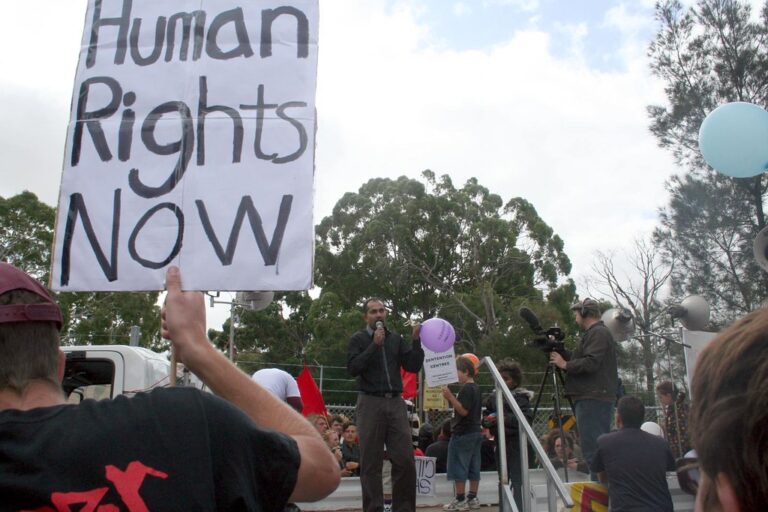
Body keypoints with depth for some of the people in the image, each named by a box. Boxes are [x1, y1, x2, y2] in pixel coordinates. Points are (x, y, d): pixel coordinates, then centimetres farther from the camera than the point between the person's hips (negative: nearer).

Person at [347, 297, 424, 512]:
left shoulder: (396, 339, 14)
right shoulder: (358, 339, 4)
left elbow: (414, 366, 7)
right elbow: (352, 368, -9)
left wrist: (416, 341, -5)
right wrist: (374, 345, -12)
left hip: (396, 402, 3)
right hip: (370, 402, -3)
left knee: (405, 460, -1)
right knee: (371, 462, 1)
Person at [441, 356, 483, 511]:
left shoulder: (466, 389, -16)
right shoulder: (476, 388, 15)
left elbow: (463, 411, -22)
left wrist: (450, 397, -25)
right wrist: (451, 398, 15)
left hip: (462, 434, -10)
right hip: (476, 432, 10)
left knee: (458, 467, -4)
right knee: (473, 467, 11)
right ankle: (472, 498, 16)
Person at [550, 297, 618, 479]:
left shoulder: (598, 333, -8)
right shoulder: (595, 333, 23)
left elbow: (591, 363, -20)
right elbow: (579, 362, 24)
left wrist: (565, 364, -9)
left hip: (593, 400, -10)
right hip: (595, 398, 10)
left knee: (593, 449, -10)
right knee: (598, 448, 11)